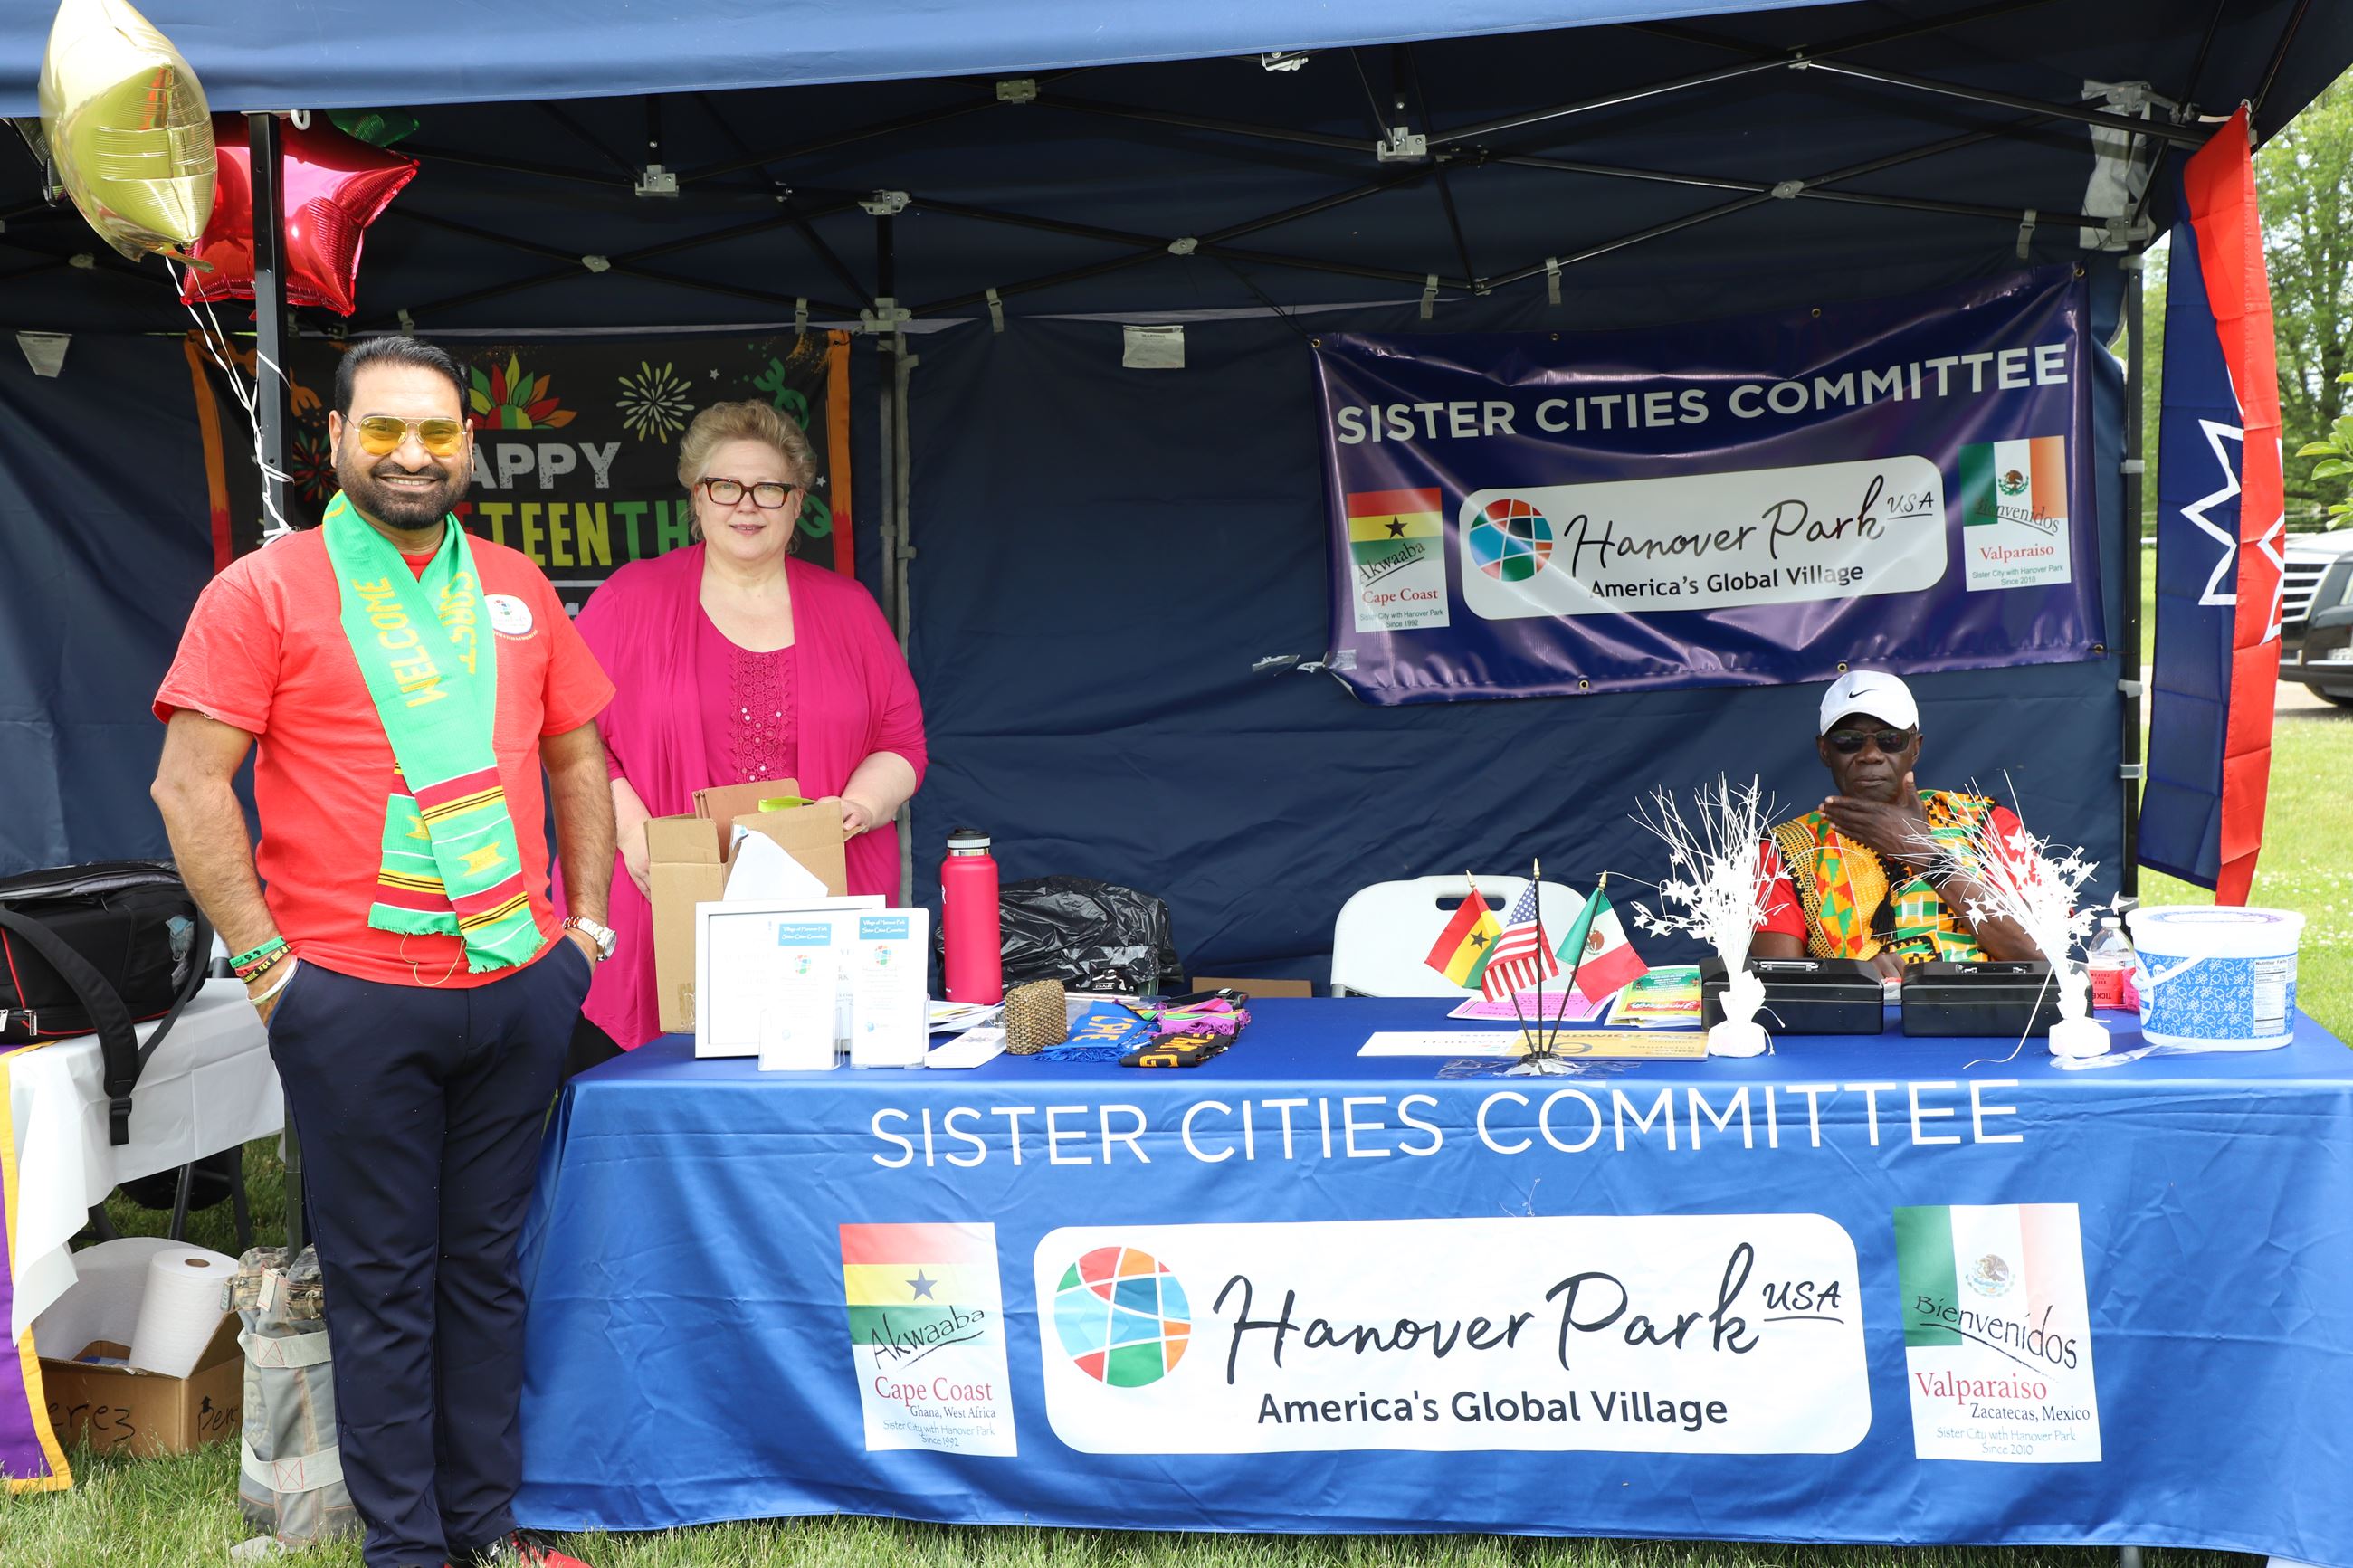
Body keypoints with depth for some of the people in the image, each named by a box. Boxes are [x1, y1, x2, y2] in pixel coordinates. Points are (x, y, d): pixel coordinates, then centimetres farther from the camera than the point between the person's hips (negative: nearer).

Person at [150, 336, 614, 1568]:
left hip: (521, 989, 4)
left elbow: (577, 754, 18)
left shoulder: (516, 589, 11)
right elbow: (189, 784, -6)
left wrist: (586, 918, 11)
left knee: (486, 1263, 13)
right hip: (354, 997, -4)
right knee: (382, 1280, 5)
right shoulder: (263, 591, -2)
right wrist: (265, 958, -9)